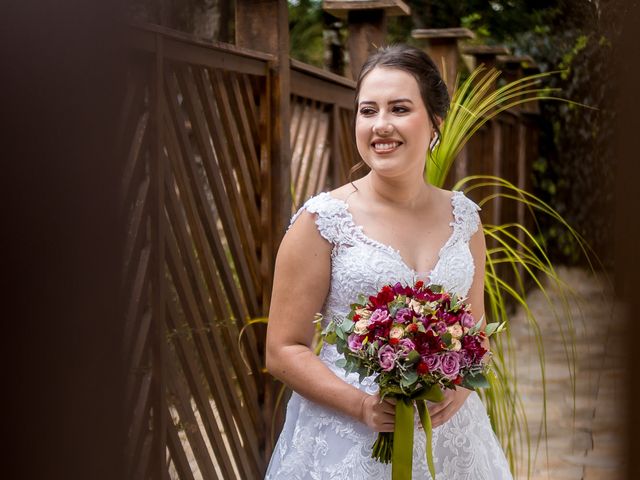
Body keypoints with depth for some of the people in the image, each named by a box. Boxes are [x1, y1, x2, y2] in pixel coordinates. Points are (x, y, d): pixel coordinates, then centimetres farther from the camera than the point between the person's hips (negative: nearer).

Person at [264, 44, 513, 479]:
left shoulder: (464, 218, 1)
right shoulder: (323, 220, -9)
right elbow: (284, 350, -8)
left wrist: (459, 385, -8)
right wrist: (363, 406, -20)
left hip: (448, 432, 4)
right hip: (345, 439, -3)